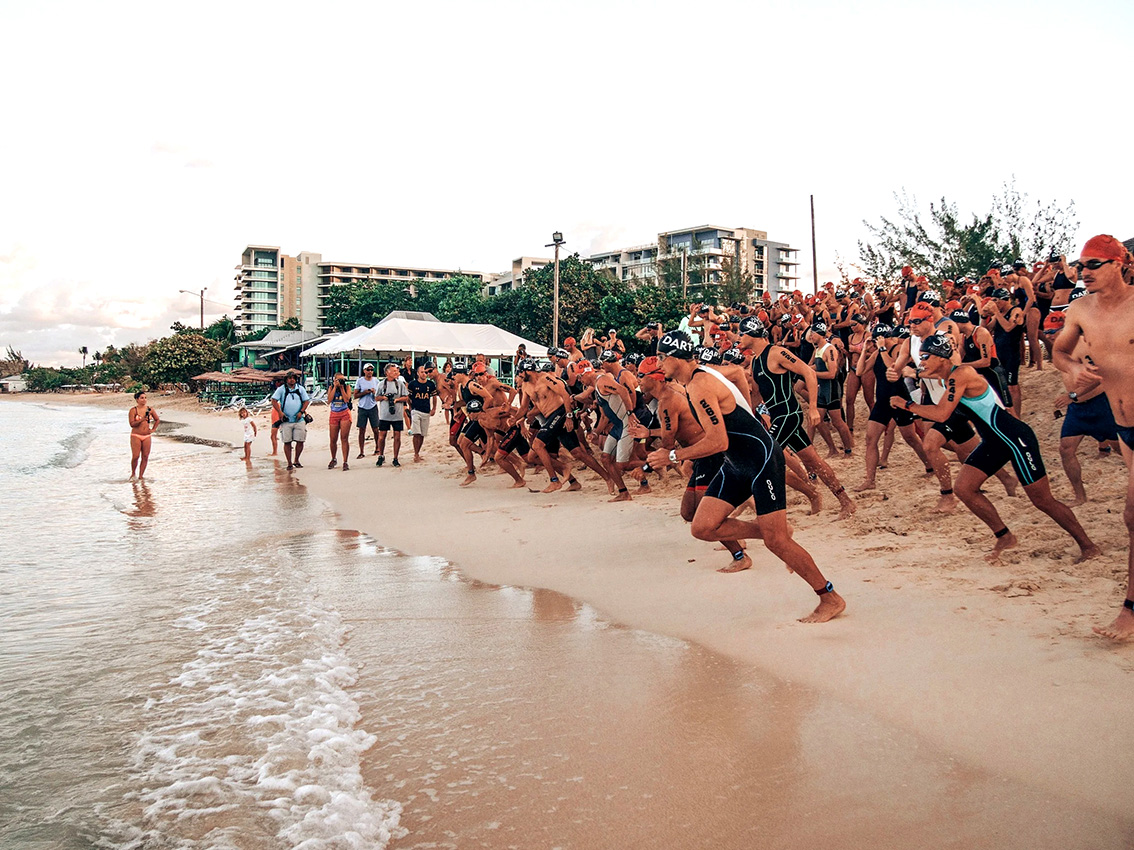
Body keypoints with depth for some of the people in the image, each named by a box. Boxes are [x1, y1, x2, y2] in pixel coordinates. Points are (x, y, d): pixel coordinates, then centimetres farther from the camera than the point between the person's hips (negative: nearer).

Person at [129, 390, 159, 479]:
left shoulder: (150, 409, 6)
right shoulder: (133, 410, -4)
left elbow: (158, 420, 19)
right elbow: (132, 424, -12)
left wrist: (153, 429, 9)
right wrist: (142, 419, -23)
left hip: (147, 436, 3)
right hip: (136, 436, -3)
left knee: (145, 457, 0)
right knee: (135, 456, -7)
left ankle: (141, 475, 9)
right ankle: (133, 473, 16)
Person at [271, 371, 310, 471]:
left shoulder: (301, 388, 9)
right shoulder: (282, 389, 4)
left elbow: (306, 401, 9)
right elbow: (274, 401, 1)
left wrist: (301, 412, -5)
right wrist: (280, 412, -10)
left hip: (299, 420, 1)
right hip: (286, 420, -1)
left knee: (300, 441, -2)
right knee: (287, 442, 0)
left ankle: (296, 461, 15)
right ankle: (289, 463, 7)